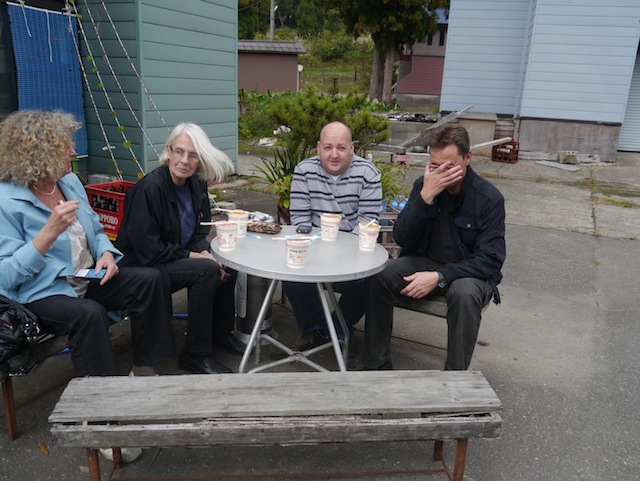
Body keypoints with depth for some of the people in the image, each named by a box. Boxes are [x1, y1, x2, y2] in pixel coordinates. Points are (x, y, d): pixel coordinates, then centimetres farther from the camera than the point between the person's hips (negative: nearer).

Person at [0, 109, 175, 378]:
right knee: (90, 313, -36)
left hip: (88, 278, 7)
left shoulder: (70, 181, 6)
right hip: (41, 293, -7)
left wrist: (106, 253, -7)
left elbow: (96, 230, 16)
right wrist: (50, 231, -31)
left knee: (148, 280, -13)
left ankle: (144, 370, -4)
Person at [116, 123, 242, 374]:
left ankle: (220, 331, 12)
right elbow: (147, 250, -23)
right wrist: (194, 256, -20)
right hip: (144, 268, -7)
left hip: (176, 258, 8)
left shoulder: (197, 184, 0)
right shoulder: (150, 188, -23)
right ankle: (195, 354, -13)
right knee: (207, 270, -26)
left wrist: (206, 253, -12)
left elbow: (199, 232, 9)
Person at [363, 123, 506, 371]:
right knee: (377, 276, -22)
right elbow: (401, 238, -10)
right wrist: (426, 195, -24)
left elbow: (490, 260, -16)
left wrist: (440, 277, -29)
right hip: (424, 262, 3)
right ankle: (377, 366, -10)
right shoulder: (423, 186, -4)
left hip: (468, 272, -3)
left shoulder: (489, 199, -14)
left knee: (465, 294, -37)